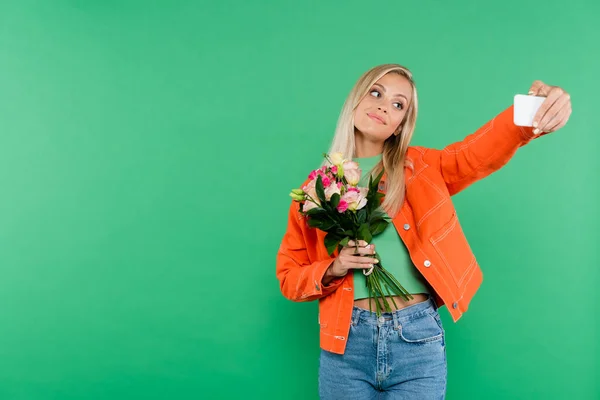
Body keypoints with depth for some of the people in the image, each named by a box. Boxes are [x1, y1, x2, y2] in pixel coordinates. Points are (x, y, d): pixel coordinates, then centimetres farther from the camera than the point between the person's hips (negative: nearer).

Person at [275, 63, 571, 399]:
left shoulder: (420, 168, 5)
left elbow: (482, 150, -14)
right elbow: (289, 277, 8)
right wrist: (332, 270, -11)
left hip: (419, 339, 0)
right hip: (346, 342, 1)